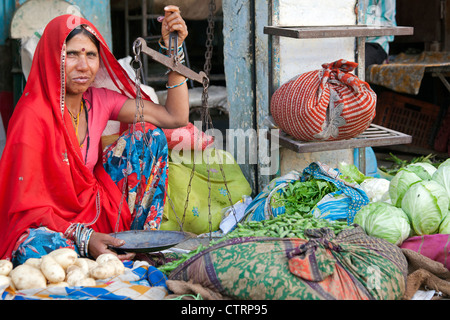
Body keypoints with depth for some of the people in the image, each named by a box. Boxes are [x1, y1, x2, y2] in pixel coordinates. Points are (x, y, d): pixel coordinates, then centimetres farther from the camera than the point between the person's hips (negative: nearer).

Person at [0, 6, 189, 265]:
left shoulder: (99, 101, -2)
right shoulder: (33, 117, -21)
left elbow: (176, 117, -3)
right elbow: (30, 205, -21)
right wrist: (85, 239, -35)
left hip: (96, 212, 7)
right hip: (47, 225, -6)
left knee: (147, 135, -2)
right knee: (34, 250, -43)